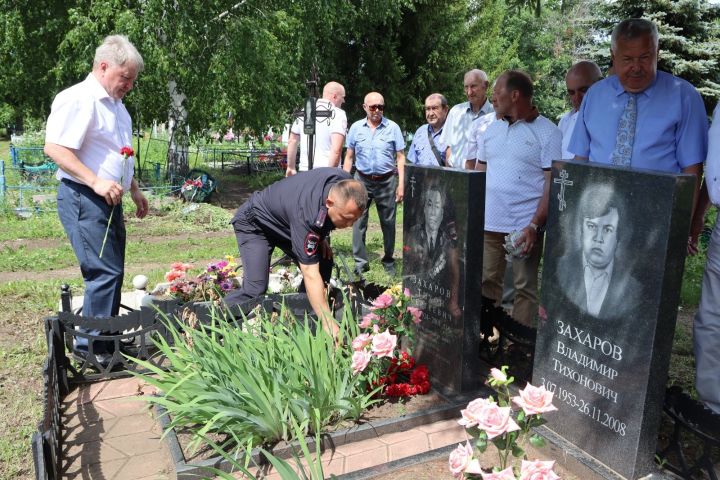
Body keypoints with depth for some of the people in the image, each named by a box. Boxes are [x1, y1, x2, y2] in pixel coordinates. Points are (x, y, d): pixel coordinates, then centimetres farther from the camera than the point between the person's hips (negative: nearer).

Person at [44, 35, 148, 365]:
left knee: (112, 271, 12)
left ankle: (107, 337, 24)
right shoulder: (78, 99, -13)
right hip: (83, 199, -10)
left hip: (108, 200, 10)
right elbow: (54, 148, -20)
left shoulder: (115, 104, 18)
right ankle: (91, 346, 2)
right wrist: (96, 182, -26)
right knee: (105, 272, -11)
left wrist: (134, 190, 27)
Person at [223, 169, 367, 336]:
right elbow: (310, 274, -43)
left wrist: (321, 236, -6)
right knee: (256, 287, -23)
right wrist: (328, 323, -47)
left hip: (284, 219, 8)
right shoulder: (306, 213, -44)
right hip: (255, 223, -7)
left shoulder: (345, 184, -23)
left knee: (323, 263, -4)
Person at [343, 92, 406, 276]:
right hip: (362, 180, 1)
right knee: (359, 222, -2)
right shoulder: (356, 128, 6)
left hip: (386, 181, -1)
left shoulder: (393, 127, 2)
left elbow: (400, 157, 2)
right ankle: (360, 262, 6)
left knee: (388, 222, 6)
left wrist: (401, 184, -4)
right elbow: (349, 157, 10)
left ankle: (388, 261, 20)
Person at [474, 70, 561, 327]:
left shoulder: (546, 132, -5)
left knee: (524, 288, 4)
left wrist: (535, 225, -17)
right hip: (488, 223, 5)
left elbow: (552, 183, -9)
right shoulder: (492, 128, 13)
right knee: (486, 284, 11)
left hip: (524, 227, -5)